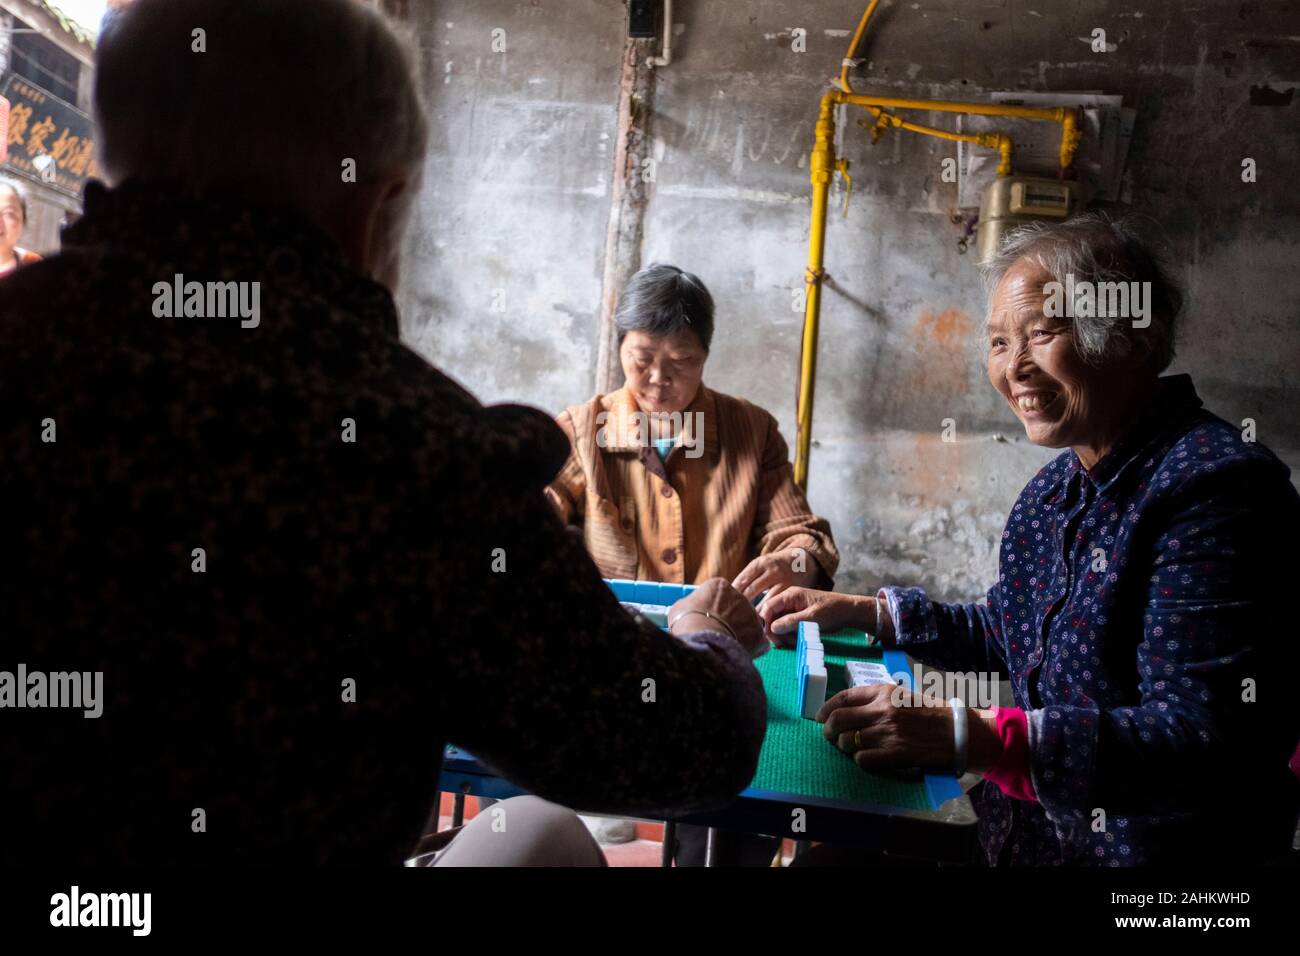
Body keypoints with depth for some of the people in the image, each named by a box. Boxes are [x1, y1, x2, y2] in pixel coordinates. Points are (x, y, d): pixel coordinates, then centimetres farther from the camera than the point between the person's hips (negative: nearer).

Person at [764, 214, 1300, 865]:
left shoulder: (1214, 486, -21)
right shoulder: (1057, 488, 6)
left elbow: (1204, 742, -27)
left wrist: (966, 737, -34)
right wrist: (859, 611, 8)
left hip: (1146, 847, -7)